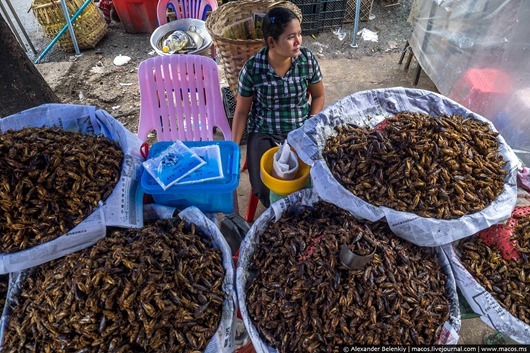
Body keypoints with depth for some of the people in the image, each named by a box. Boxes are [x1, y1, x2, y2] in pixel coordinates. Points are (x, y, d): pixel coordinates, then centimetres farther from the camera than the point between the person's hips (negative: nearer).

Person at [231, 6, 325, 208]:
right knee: (264, 190, -18)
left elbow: (318, 96, 7)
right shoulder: (252, 68, -14)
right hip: (264, 133, -1)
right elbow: (241, 111, -3)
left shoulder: (308, 59, -8)